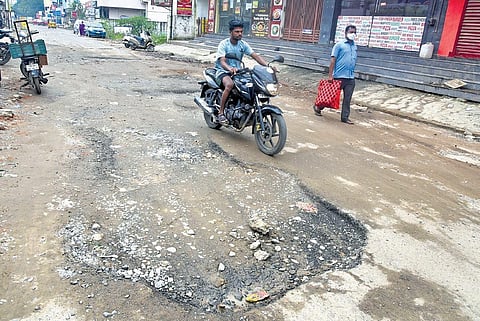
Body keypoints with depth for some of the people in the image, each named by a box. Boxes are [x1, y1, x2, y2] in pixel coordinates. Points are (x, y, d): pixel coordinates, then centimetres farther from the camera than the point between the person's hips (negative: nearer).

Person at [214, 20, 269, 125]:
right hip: (223, 72, -5)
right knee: (229, 84, -38)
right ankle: (220, 113, -28)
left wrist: (267, 65, -22)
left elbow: (255, 55, -4)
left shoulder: (243, 44, 5)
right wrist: (230, 68, -46)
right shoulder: (224, 44, -9)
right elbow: (222, 61, -22)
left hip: (238, 71, 5)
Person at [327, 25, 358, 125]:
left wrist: (352, 73, 15)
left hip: (351, 78, 5)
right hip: (339, 76, -5)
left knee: (347, 99, 4)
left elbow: (354, 61, 20)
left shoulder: (355, 46, 15)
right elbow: (333, 60, -8)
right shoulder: (339, 45, -3)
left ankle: (345, 117, 10)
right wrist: (330, 75, -14)